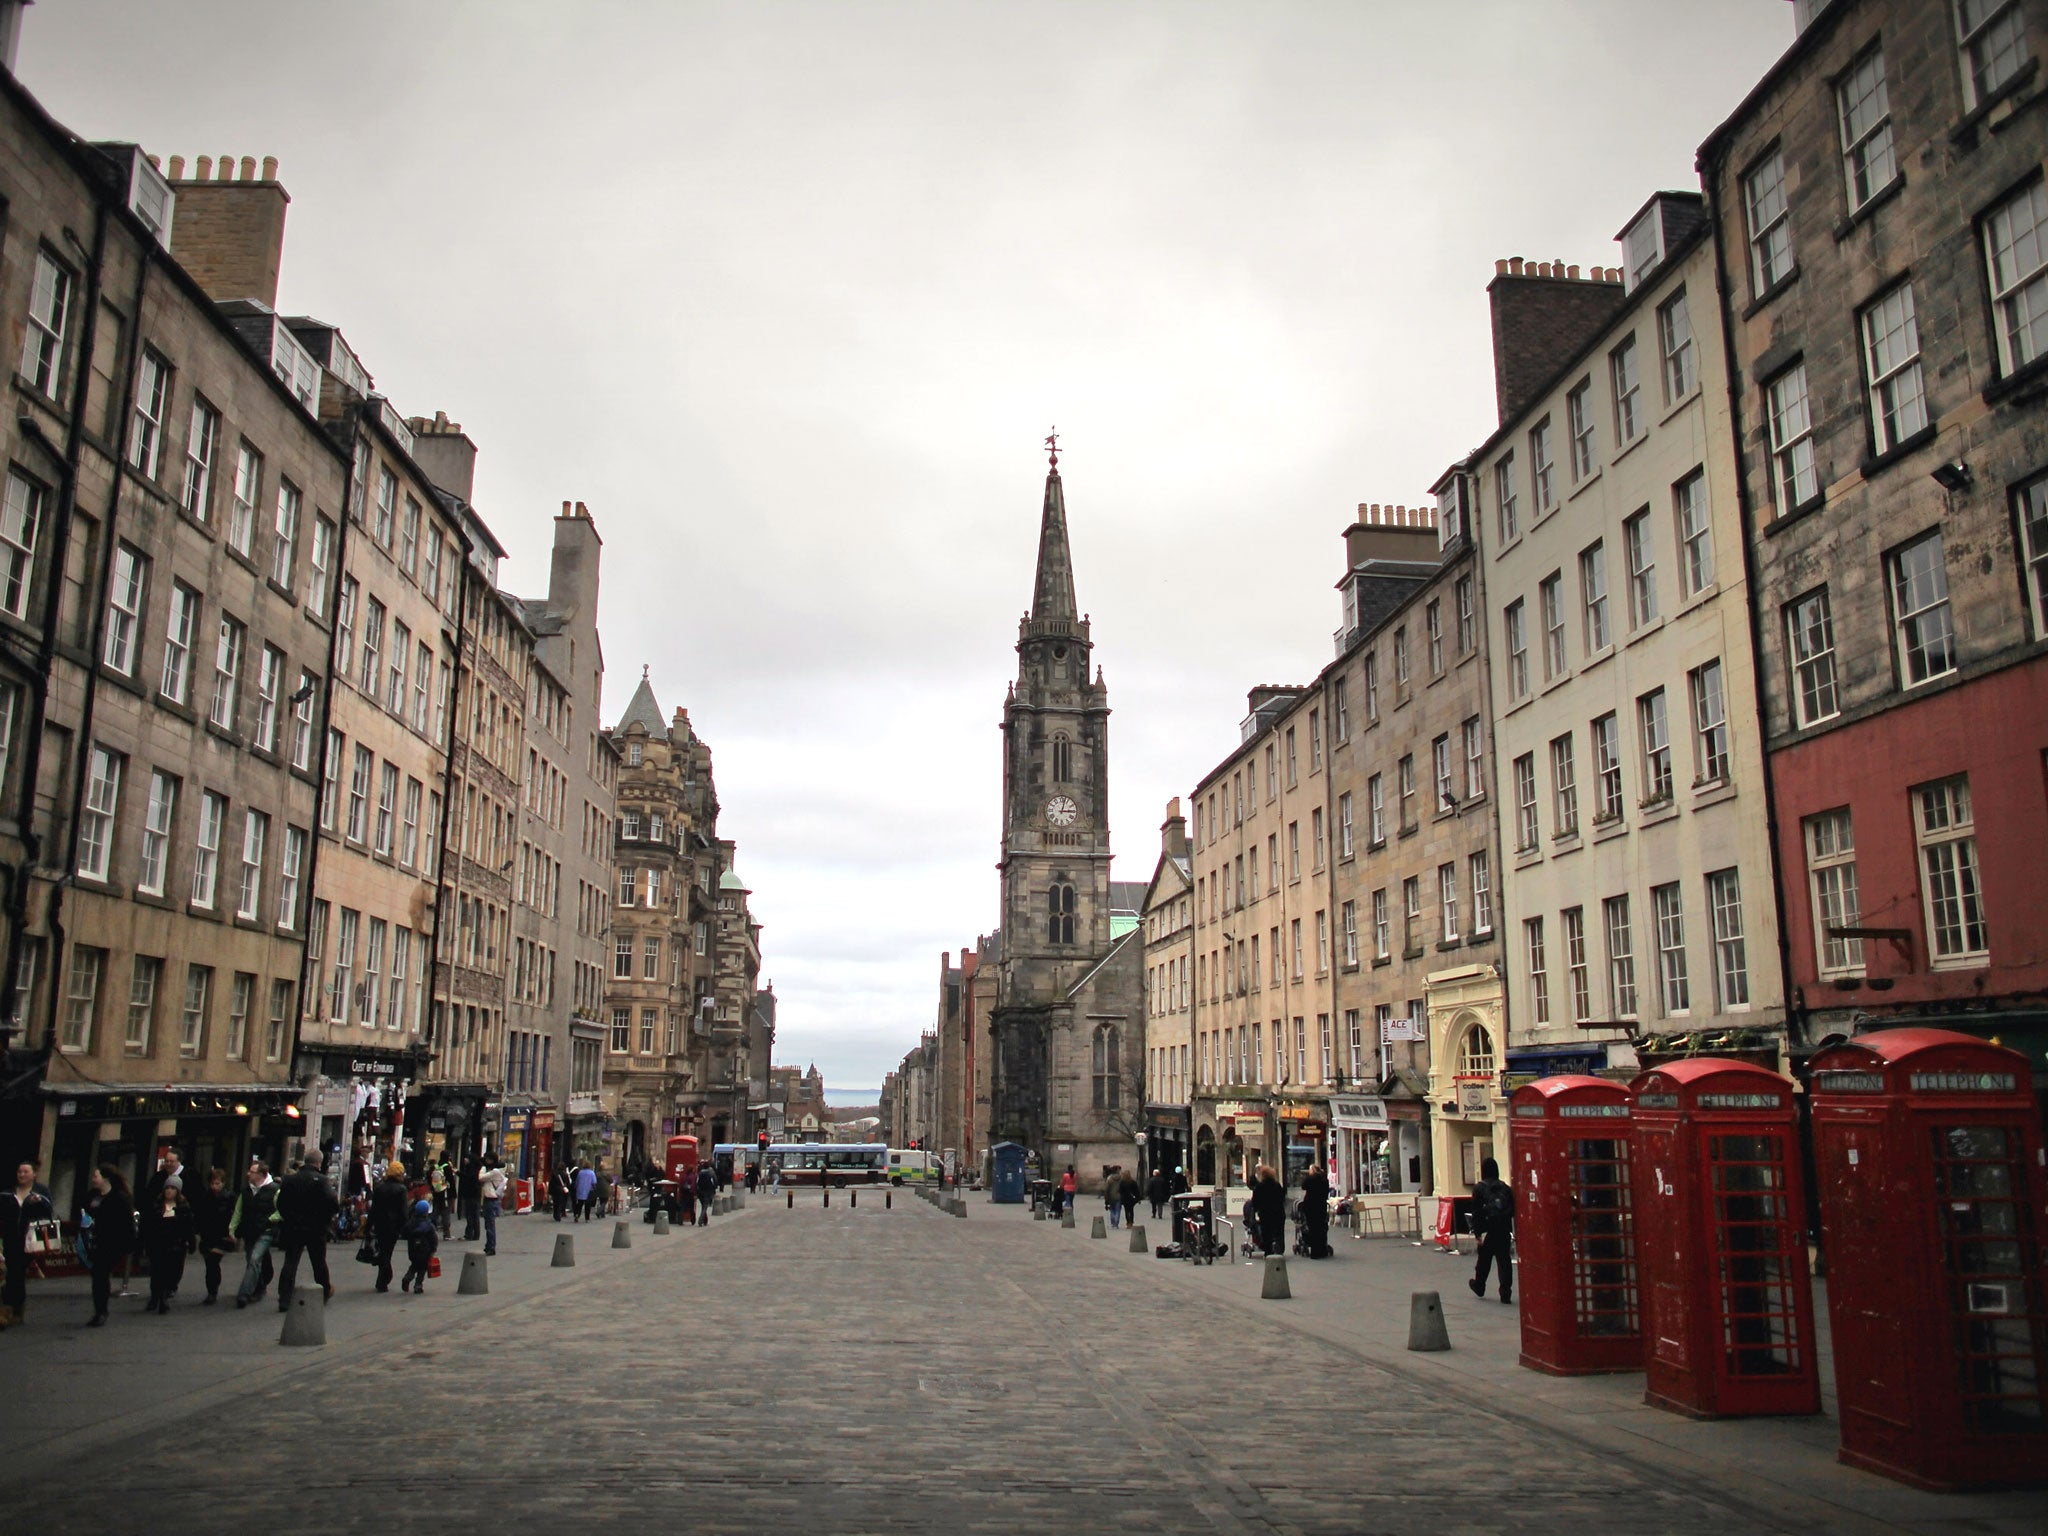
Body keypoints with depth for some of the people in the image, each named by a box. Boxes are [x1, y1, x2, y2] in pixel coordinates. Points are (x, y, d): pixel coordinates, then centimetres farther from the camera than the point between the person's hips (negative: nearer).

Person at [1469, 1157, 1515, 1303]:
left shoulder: (1479, 1188, -4)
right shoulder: (1505, 1187, 6)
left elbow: (1476, 1213, -8)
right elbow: (1513, 1210, 7)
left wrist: (1478, 1233, -7)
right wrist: (1512, 1231, 13)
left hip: (1488, 1230, -2)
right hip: (1504, 1230, 2)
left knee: (1484, 1260, 14)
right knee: (1504, 1261, 2)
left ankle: (1479, 1287, 32)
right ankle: (1506, 1294, -3)